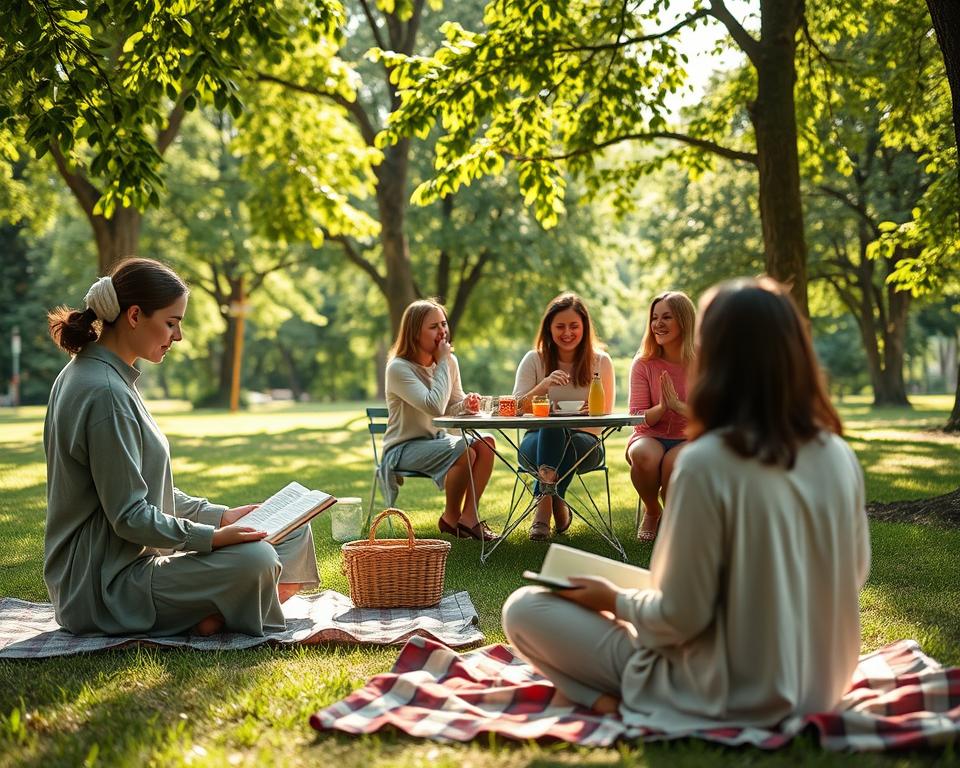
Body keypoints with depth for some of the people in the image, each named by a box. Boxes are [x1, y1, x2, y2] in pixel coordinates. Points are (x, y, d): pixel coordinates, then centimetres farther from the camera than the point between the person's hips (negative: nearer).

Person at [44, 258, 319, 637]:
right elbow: (129, 516, -22)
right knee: (255, 560, -30)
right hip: (107, 586, -11)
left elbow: (149, 491, 17)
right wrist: (211, 537, -22)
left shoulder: (85, 375, 13)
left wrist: (219, 516, 11)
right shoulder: (105, 393, -21)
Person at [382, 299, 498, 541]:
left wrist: (466, 404, -11)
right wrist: (442, 363, -22)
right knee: (464, 453, -30)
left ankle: (468, 516, -13)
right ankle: (451, 518, -8)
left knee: (485, 443, -19)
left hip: (436, 439, 7)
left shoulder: (449, 361, 3)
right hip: (403, 448, -7)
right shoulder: (398, 368, -19)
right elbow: (435, 407, -31)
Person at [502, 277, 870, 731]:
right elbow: (854, 575, 8)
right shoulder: (839, 456, -6)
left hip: (727, 697, -6)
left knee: (523, 609, 4)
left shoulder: (705, 462, -24)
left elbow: (681, 617, -20)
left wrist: (613, 600, 0)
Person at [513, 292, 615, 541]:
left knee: (569, 445, -37)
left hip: (584, 443, 0)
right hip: (538, 440, 0)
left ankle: (543, 508, -22)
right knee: (552, 425, -37)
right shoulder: (534, 360, 5)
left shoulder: (600, 361, 7)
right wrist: (544, 385, -22)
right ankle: (557, 505, -38)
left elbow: (606, 417, 5)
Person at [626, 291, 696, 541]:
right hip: (650, 437, 1)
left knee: (675, 462, -37)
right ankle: (652, 512, -3)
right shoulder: (644, 364, 0)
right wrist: (661, 408, -23)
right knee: (644, 455, -35)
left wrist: (678, 405, -24)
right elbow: (637, 418, -2)